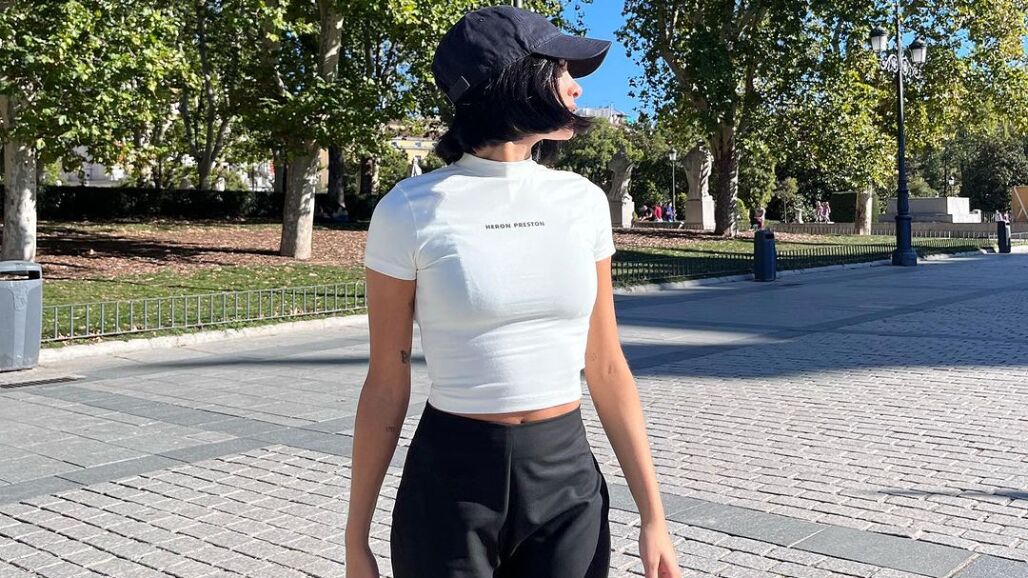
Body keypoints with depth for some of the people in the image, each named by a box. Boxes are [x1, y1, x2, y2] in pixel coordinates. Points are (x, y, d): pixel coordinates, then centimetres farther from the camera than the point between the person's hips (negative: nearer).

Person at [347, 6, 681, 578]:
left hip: (569, 485, 3)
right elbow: (386, 386, -3)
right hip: (449, 487, -3)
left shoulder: (583, 202, 1)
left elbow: (607, 368, 5)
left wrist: (654, 516, 3)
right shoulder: (411, 210, -10)